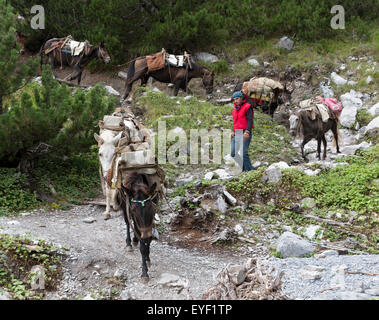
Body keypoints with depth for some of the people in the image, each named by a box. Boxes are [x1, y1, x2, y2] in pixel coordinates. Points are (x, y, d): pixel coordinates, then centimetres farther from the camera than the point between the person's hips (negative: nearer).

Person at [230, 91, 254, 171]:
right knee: (233, 153, 2)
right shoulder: (235, 109, 19)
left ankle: (249, 169, -6)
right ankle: (243, 167, 14)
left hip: (245, 134, -8)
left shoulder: (247, 107, -5)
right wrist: (233, 131, 19)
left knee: (243, 153, -14)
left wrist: (247, 131, -25)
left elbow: (250, 120, -14)